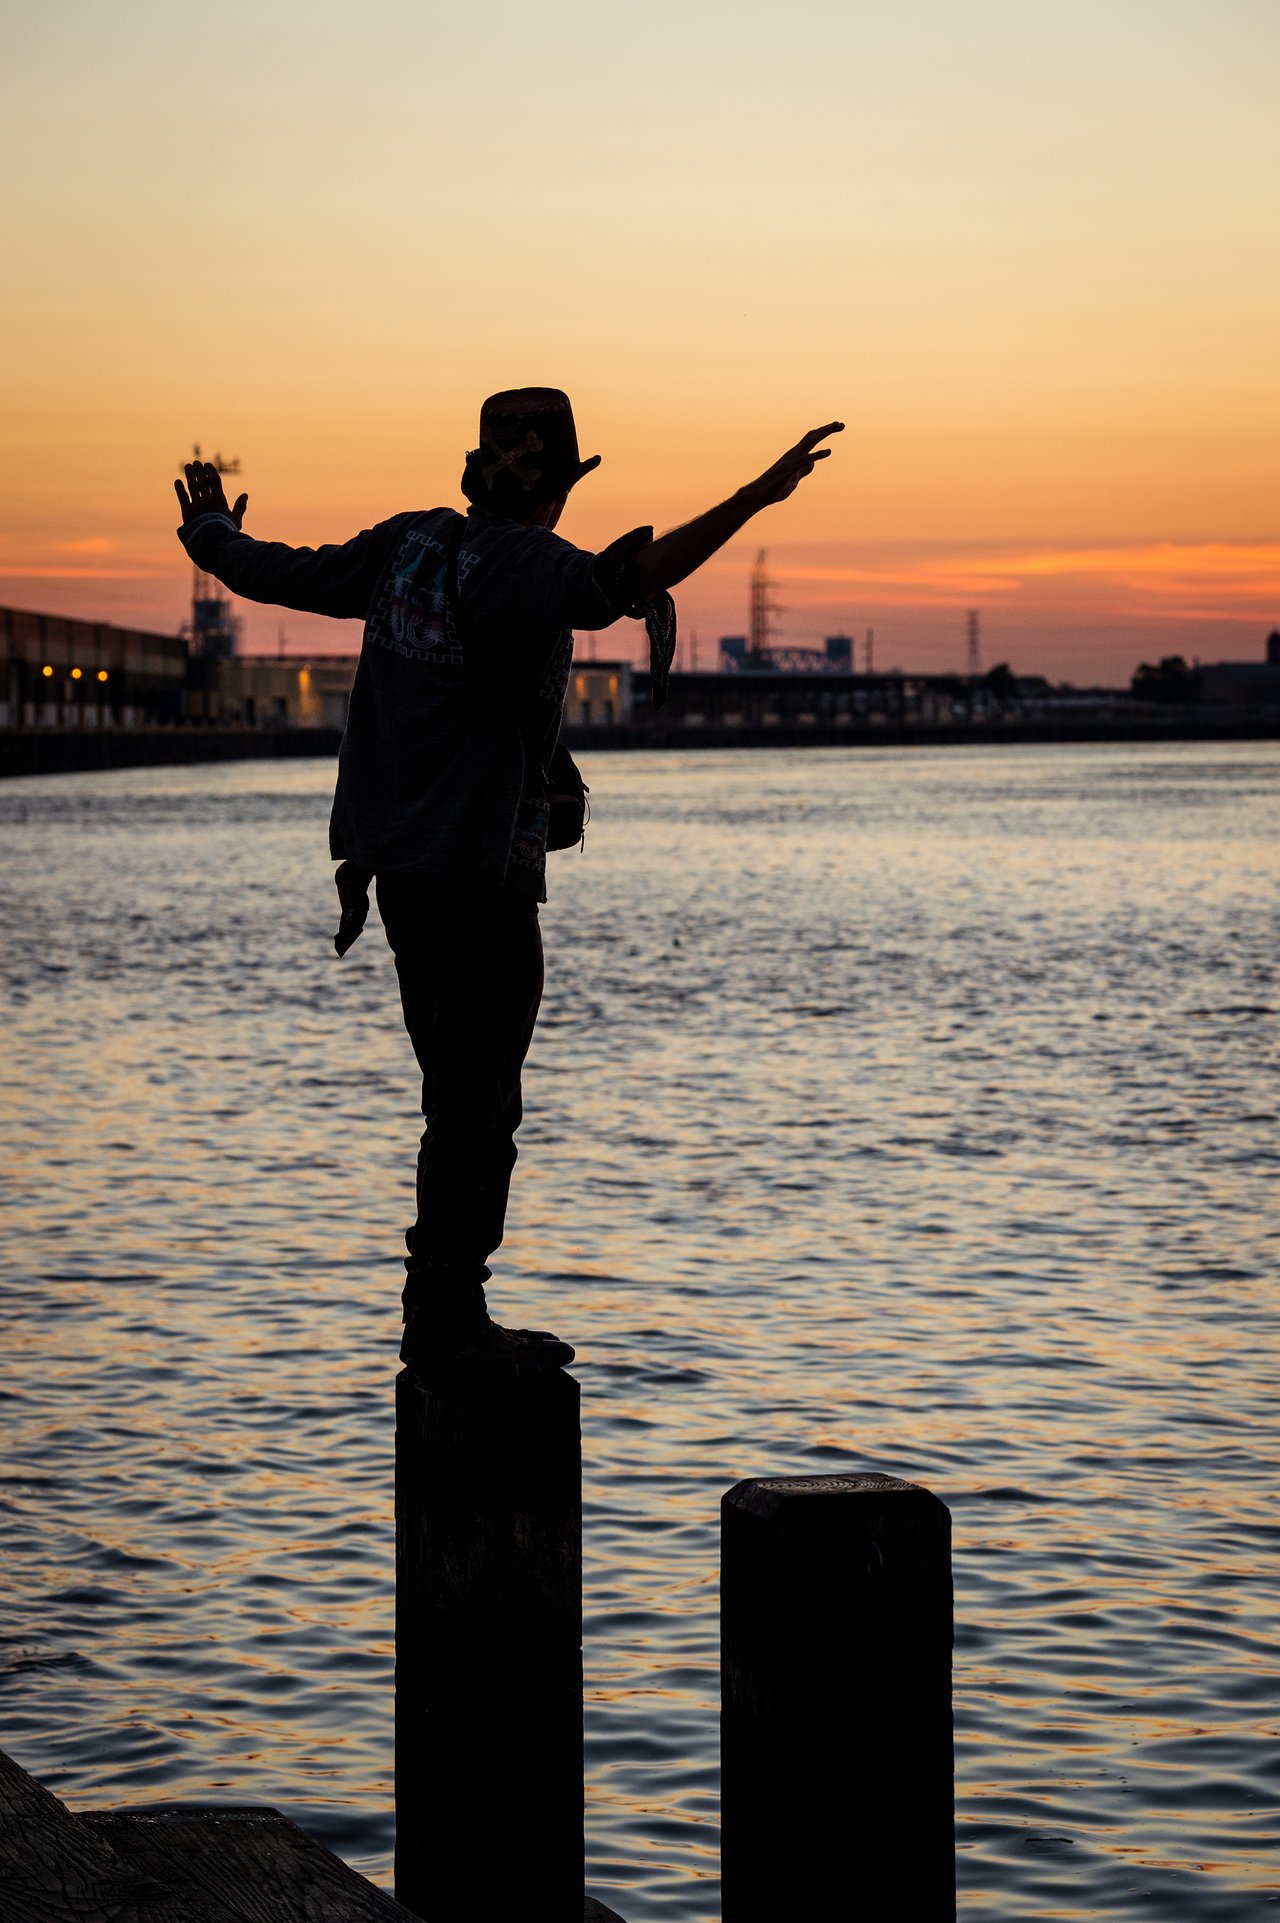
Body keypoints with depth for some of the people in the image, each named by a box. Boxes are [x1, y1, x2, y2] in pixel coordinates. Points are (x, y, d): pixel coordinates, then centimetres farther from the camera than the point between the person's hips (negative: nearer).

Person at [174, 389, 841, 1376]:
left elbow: (277, 573, 19)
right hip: (478, 872, -8)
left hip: (401, 866, 8)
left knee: (468, 1098, 16)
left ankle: (444, 1320, 21)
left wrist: (213, 534, 41)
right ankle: (447, 1324, 1)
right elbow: (619, 585, -37)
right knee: (476, 1109, -2)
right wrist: (759, 496, -42)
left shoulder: (410, 544, 7)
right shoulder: (521, 562, -16)